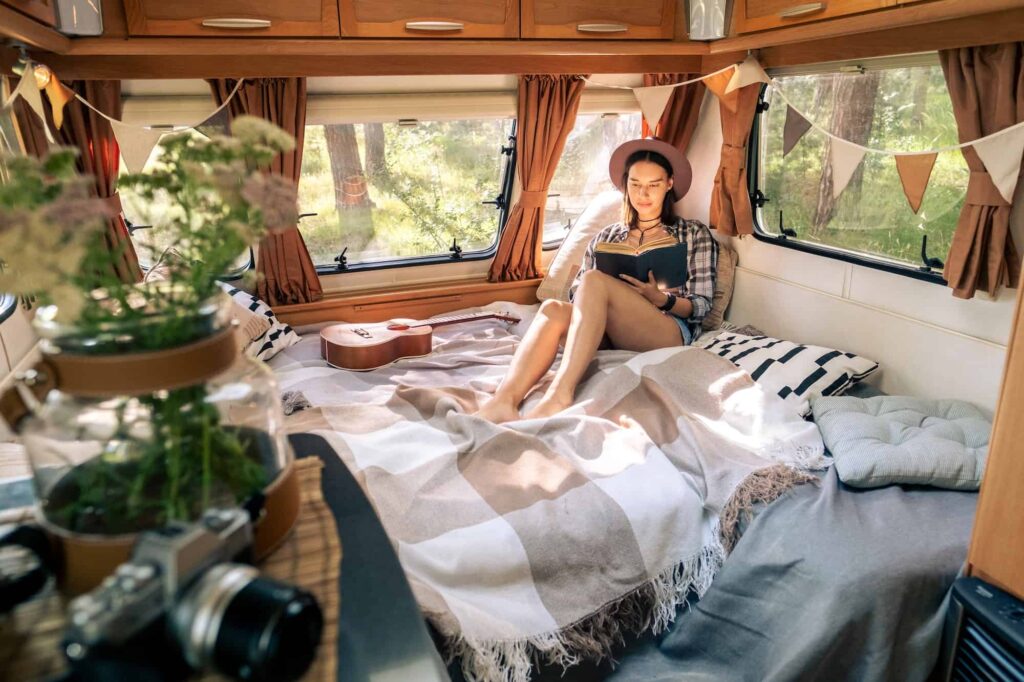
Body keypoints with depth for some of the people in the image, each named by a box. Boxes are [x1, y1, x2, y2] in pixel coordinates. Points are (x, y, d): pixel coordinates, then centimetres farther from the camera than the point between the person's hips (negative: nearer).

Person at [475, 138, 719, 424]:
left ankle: (560, 394, -45)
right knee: (553, 308, -30)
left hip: (668, 332, -3)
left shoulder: (695, 234, 16)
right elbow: (576, 293, 16)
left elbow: (701, 306, 8)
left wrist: (660, 298, -12)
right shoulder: (607, 236, 23)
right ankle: (504, 400, -51)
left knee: (594, 281, -30)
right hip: (606, 334, 3)